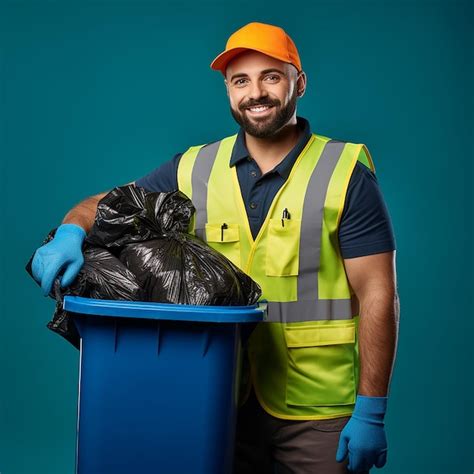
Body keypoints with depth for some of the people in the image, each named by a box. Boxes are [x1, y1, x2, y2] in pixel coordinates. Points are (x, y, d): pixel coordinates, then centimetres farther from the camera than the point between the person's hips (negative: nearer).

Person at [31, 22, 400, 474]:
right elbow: (106, 206, 8)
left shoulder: (347, 175, -5)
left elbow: (378, 296, -8)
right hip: (222, 406, 3)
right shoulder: (193, 170, 4)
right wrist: (70, 232, -15)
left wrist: (370, 412, -11)